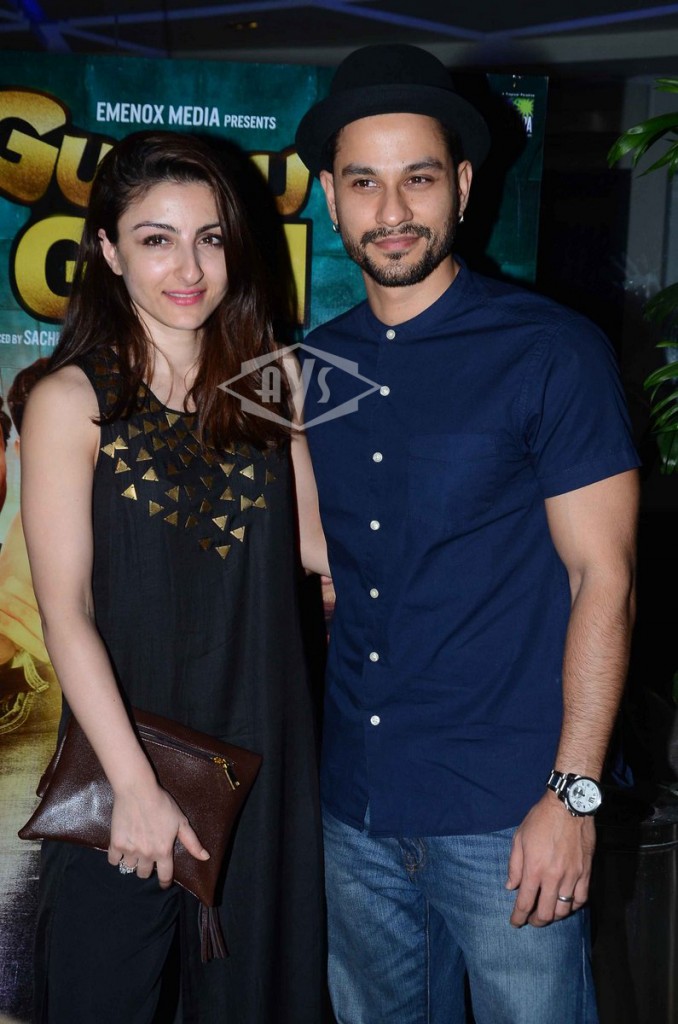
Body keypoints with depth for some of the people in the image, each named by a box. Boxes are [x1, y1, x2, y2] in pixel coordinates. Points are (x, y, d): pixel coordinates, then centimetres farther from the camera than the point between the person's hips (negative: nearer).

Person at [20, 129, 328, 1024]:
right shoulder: (71, 402, -9)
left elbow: (316, 541, 7)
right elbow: (65, 609, -14)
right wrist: (136, 786, -18)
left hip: (264, 743, 3)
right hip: (132, 742, -3)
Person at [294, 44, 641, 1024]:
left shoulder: (553, 352, -8)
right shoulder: (315, 366, 5)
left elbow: (604, 579, -9)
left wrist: (573, 793, -13)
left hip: (505, 814, -4)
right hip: (354, 806, 5)